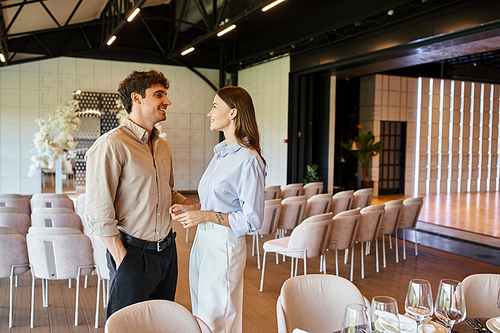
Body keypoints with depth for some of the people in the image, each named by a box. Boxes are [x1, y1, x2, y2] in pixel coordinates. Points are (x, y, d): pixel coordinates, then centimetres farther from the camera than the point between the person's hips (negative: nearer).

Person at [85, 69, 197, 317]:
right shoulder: (111, 145, -15)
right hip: (133, 252, -7)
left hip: (166, 249, 7)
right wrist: (122, 259, -17)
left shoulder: (162, 147, 11)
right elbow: (98, 213, -17)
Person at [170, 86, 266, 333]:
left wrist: (206, 216, -19)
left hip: (224, 245, -9)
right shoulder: (221, 153, 10)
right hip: (203, 239, 9)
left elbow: (252, 221, -18)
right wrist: (191, 208, 5)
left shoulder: (248, 160, -19)